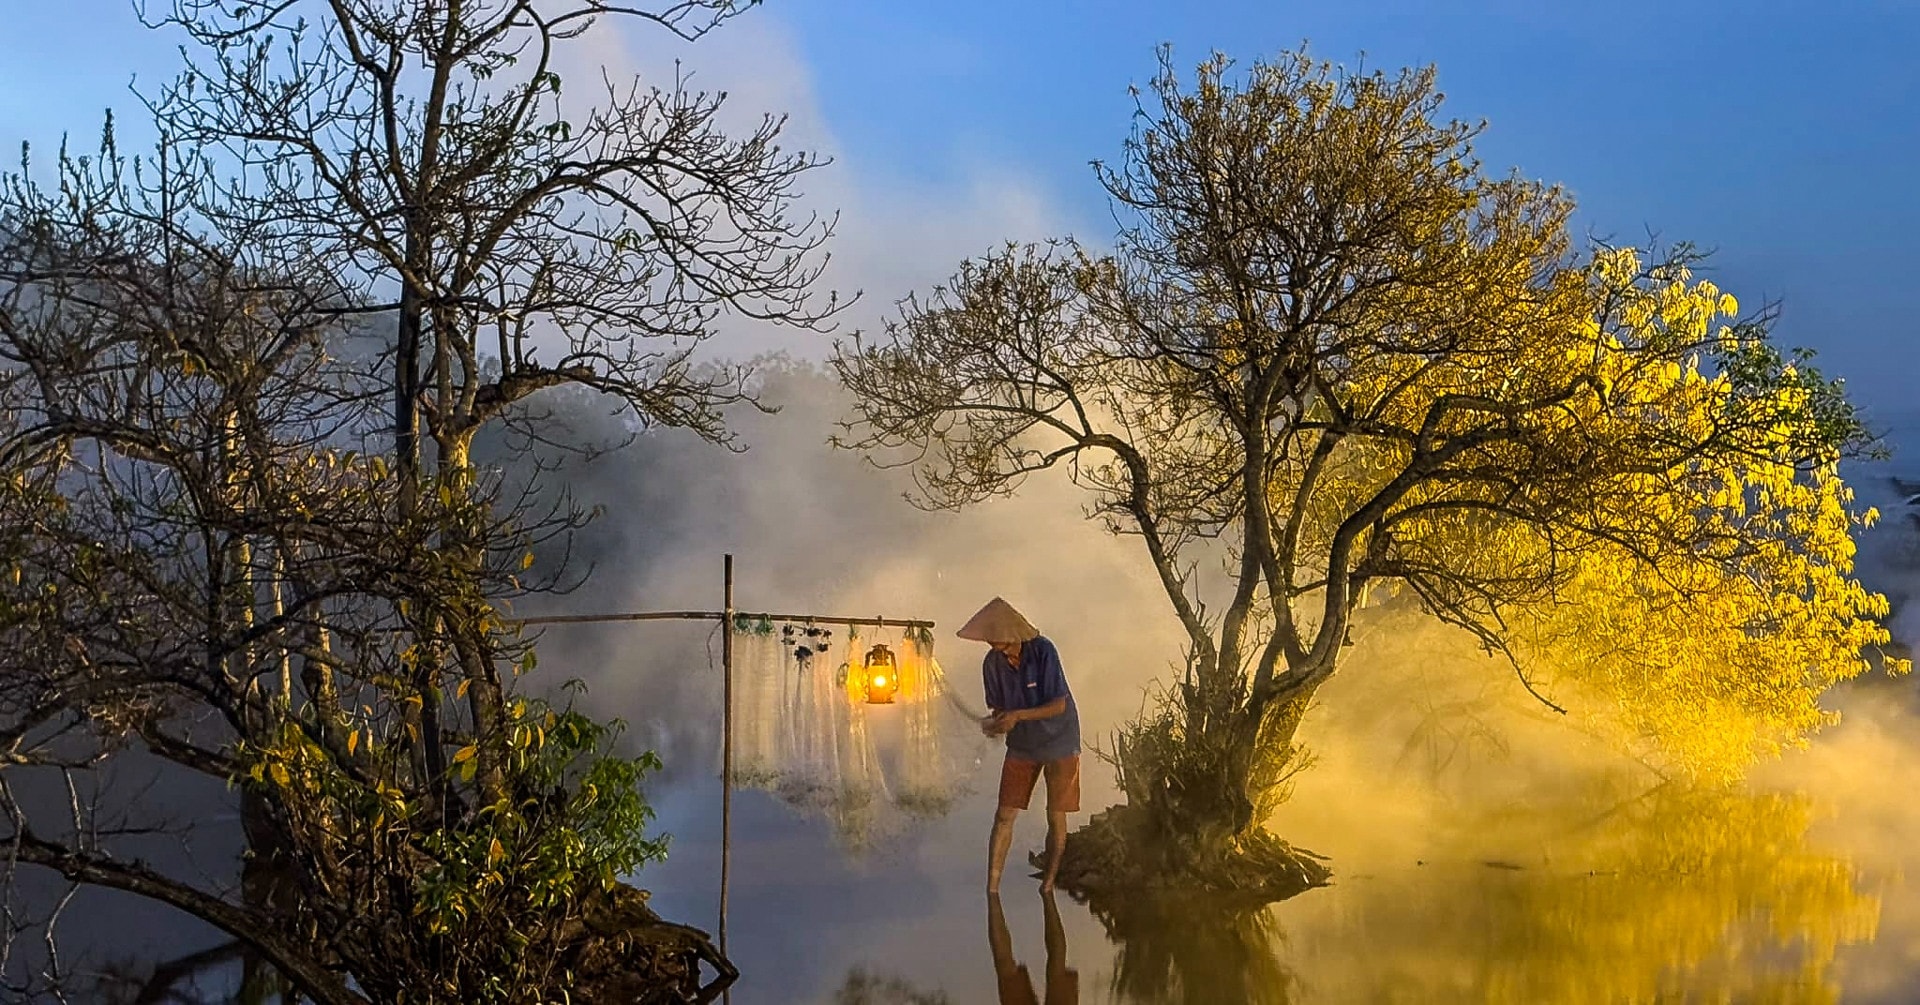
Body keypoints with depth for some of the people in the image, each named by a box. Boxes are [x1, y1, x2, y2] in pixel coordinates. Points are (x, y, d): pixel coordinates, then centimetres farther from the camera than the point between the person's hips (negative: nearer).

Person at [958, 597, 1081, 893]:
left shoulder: (1043, 651, -22)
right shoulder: (992, 662, -9)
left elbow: (1059, 705, -20)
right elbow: (998, 706, 3)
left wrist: (1017, 715, -31)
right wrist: (993, 722, -20)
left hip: (1059, 741, -4)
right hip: (1021, 745, 4)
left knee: (1056, 818, 1)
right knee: (1004, 816, -3)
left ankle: (1047, 885, 18)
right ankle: (991, 890, 0)